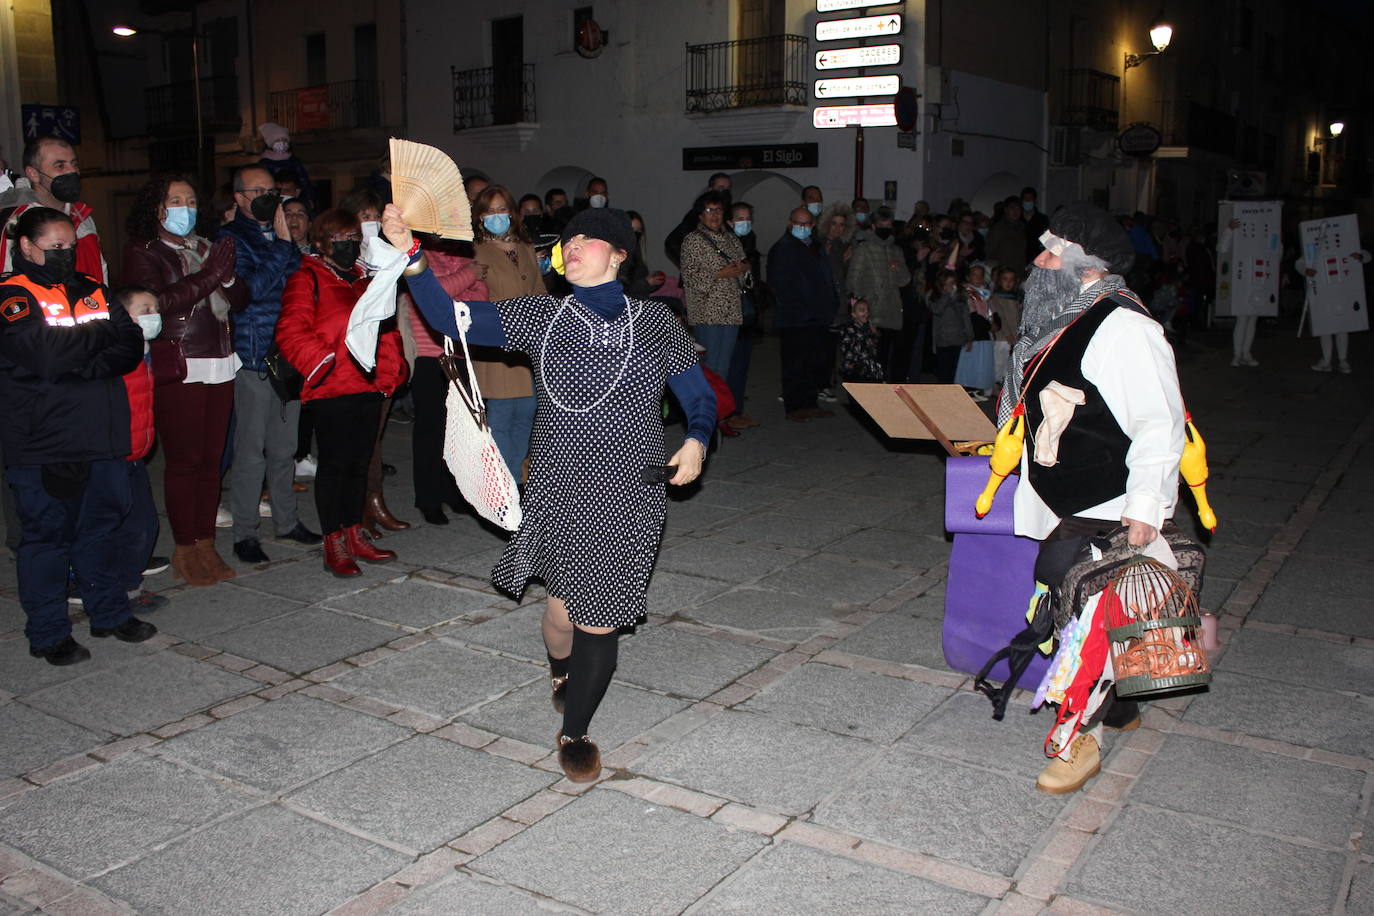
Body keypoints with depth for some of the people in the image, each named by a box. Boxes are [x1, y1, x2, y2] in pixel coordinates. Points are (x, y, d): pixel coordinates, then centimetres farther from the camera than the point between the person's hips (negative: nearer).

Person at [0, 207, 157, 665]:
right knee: (47, 534, 3)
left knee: (103, 527, 15)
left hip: (103, 438, 6)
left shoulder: (93, 291, 14)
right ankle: (48, 633, 13)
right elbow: (47, 355, -20)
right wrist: (103, 337, -6)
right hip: (44, 443, -5)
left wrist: (85, 364, -14)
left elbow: (132, 346, 2)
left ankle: (110, 611, 28)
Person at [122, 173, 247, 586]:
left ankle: (205, 543, 14)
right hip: (177, 370, -5)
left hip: (219, 365, 6)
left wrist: (228, 276, -9)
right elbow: (156, 302, -17)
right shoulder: (143, 253, 1)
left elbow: (240, 300, 12)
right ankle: (185, 549, 5)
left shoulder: (205, 248, 18)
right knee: (183, 459, -3)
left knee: (211, 458, 6)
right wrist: (209, 276, -15)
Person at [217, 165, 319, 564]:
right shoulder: (231, 237, -2)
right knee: (251, 451, -2)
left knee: (285, 447, 14)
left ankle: (287, 521, 25)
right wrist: (283, 244, -13)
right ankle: (244, 534, 6)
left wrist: (289, 243, -2)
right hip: (254, 359, -6)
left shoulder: (280, 235, 18)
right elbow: (253, 288, -17)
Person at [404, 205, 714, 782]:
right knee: (565, 608, -3)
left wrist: (696, 441, -9)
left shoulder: (655, 323, 5)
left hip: (629, 495, 0)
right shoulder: (539, 316, 6)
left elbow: (700, 397, 11)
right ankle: (562, 674, 36)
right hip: (560, 490, 0)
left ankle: (574, 731, 26)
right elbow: (450, 318, -1)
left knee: (599, 617, 2)